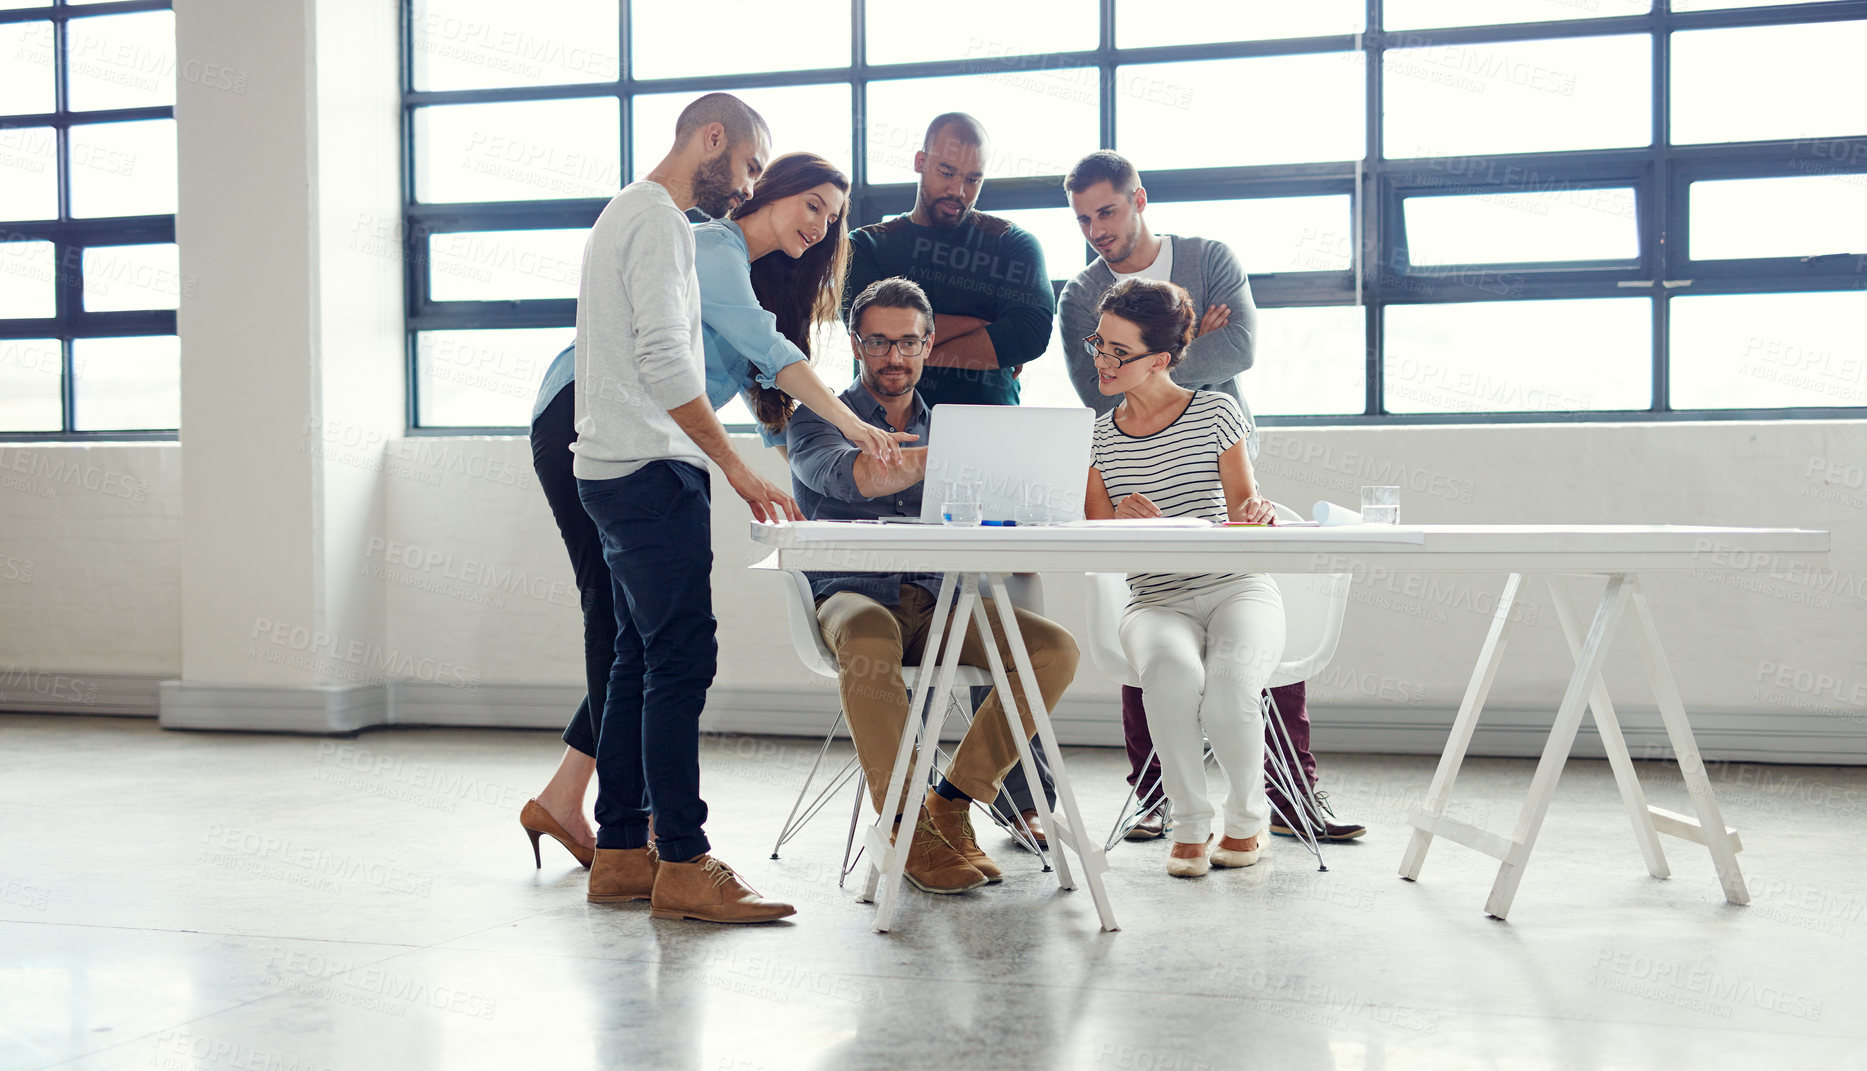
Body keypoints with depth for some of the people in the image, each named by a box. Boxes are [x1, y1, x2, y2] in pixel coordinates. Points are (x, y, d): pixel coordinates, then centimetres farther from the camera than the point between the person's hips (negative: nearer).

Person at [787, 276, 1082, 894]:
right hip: (851, 595, -4)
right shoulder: (818, 421, 8)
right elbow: (848, 476, -17)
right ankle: (904, 824, -27)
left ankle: (952, 802, -11)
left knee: (1056, 649, -20)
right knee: (869, 636, -40)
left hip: (936, 601, 4)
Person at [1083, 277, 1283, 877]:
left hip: (1237, 588, -1)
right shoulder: (1097, 436, 10)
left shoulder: (1216, 413, 3)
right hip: (1156, 602, 1)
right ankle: (1190, 823, -13)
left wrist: (1254, 519, -23)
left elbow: (1246, 520, 2)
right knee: (1171, 672, -36)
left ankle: (1247, 816, -1)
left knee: (1228, 687, -33)